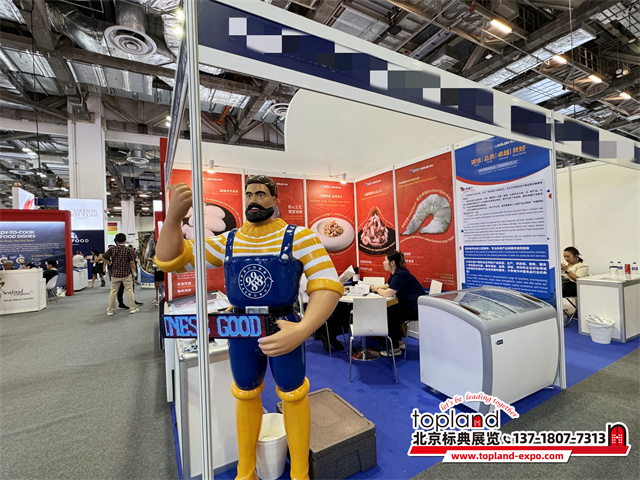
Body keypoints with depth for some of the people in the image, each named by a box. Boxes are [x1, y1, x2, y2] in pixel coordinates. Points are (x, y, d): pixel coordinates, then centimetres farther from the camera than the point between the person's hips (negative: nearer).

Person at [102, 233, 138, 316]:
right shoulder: (128, 249, -6)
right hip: (126, 273, -2)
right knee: (129, 290, 4)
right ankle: (133, 308, 10)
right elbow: (132, 262, -9)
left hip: (115, 274, 2)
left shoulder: (112, 249, 0)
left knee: (113, 291, 10)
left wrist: (110, 264, 12)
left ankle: (110, 310, 17)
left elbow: (103, 257, 3)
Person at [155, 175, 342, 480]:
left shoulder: (299, 237, -12)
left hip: (283, 329, -3)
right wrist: (174, 216, -18)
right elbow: (170, 260, 0)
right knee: (246, 396, 20)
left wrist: (302, 330, -33)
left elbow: (328, 286, -18)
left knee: (292, 395, 13)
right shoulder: (227, 241, 1)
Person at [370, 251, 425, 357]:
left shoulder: (400, 275, -24)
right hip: (409, 305, 10)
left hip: (417, 308, -10)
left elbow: (388, 293, -31)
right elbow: (387, 286, 15)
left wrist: (377, 289, -13)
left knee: (389, 314, -13)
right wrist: (374, 286, 1)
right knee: (386, 311, 6)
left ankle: (395, 349, -1)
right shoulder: (395, 273, 8)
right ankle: (398, 341, 17)